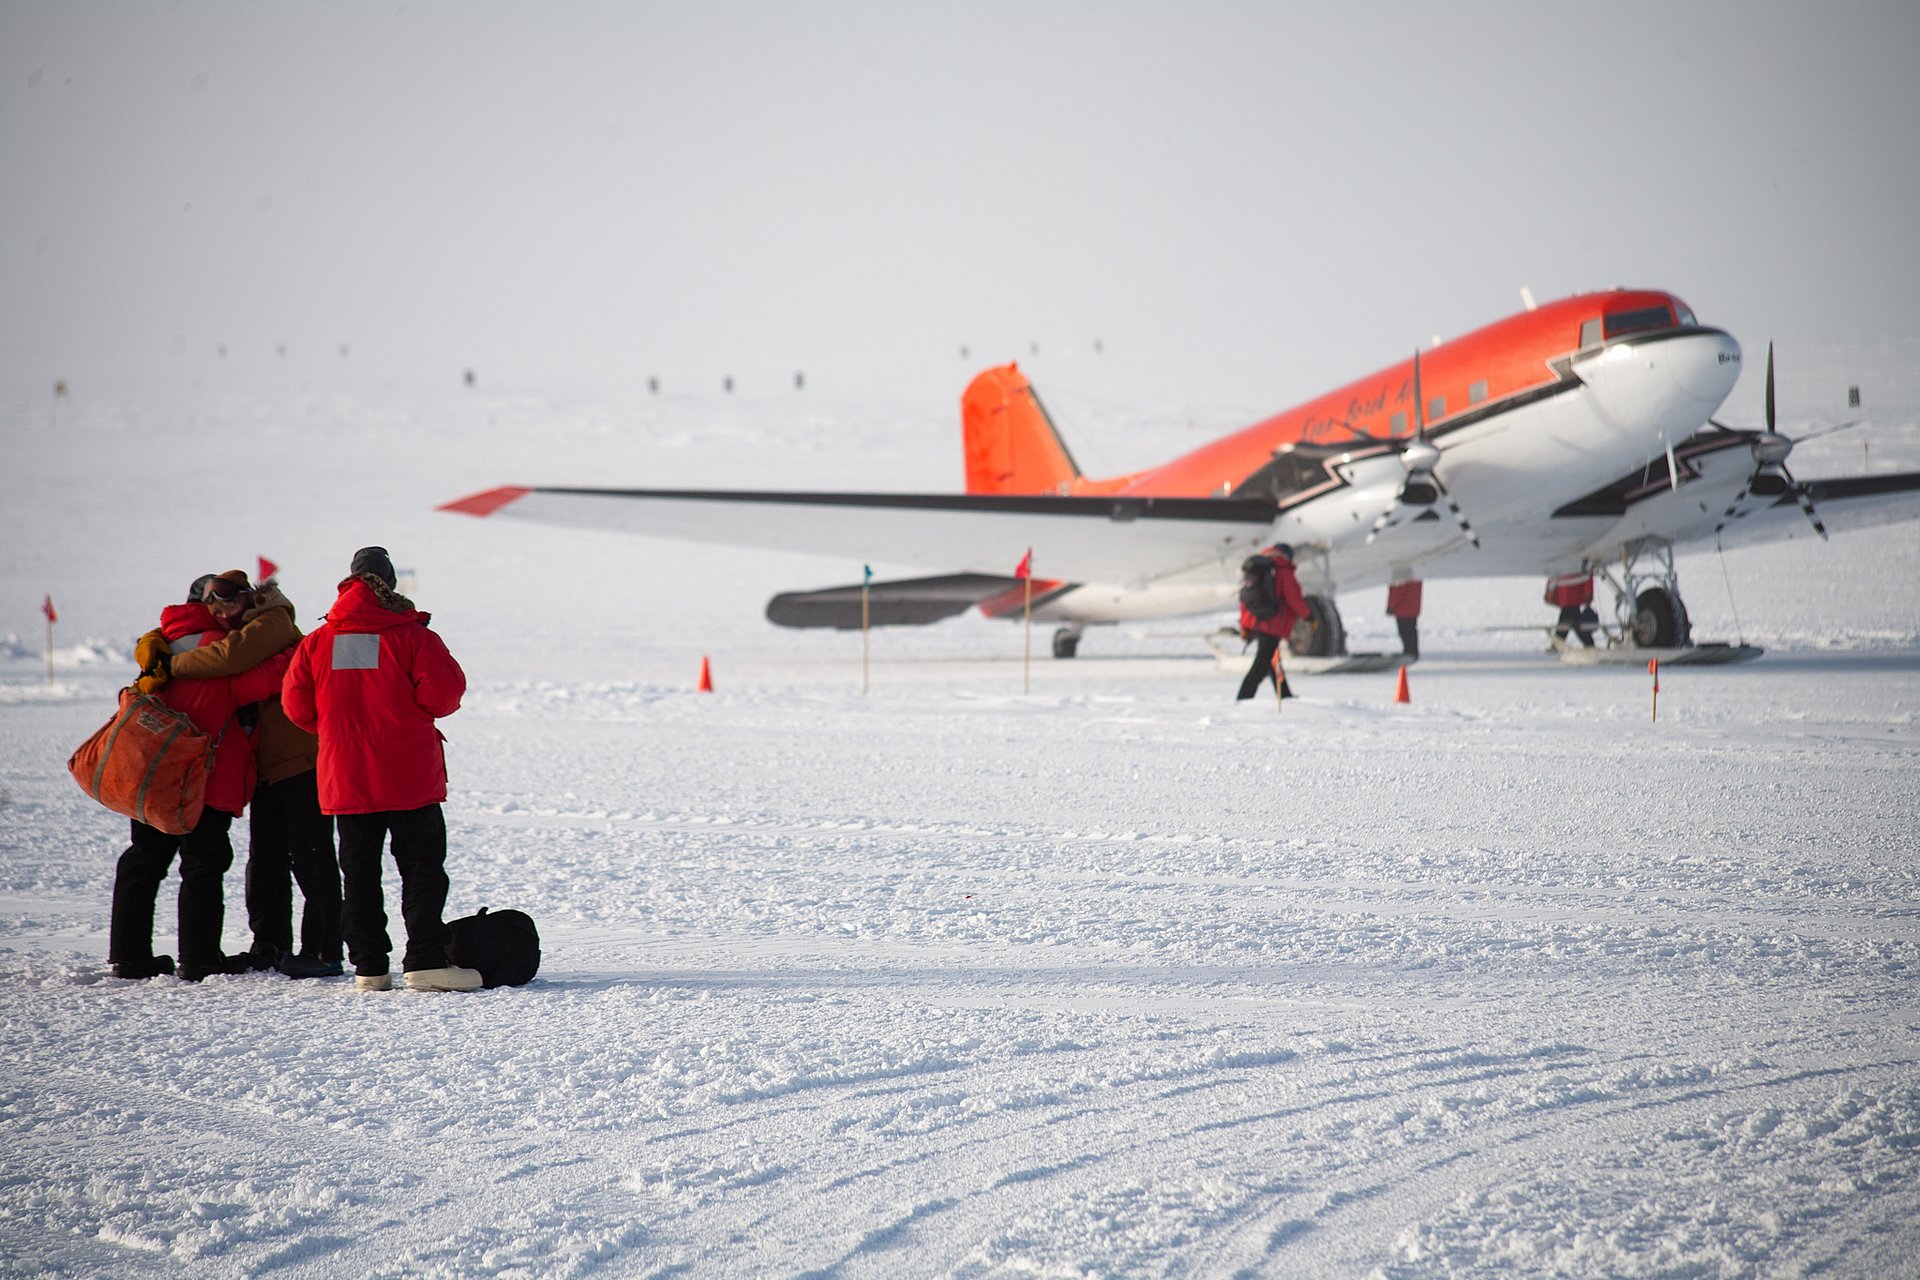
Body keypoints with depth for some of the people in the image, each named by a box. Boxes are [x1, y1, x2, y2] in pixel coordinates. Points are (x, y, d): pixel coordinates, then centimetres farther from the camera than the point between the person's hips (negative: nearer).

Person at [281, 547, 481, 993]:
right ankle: (425, 960, -10)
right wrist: (412, 712, 8)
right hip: (409, 778, -3)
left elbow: (297, 707, 4)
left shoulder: (316, 643, 4)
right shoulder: (411, 637, -8)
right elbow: (443, 693, -14)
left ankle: (368, 966, 9)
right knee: (422, 867, 0)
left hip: (345, 780, 3)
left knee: (359, 873, 10)